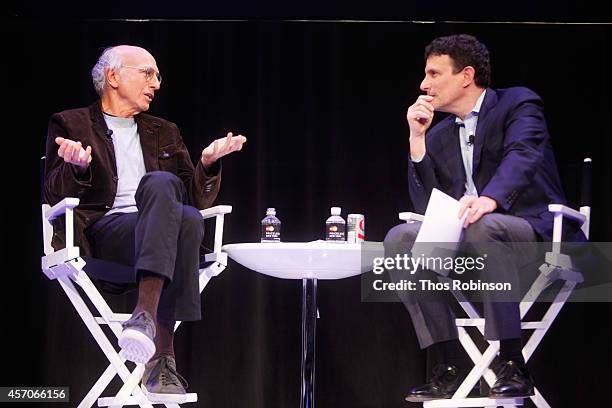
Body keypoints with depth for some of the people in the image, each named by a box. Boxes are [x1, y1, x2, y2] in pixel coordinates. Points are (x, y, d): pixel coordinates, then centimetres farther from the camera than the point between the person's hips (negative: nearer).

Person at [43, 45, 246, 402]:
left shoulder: (164, 132, 30)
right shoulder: (70, 125, 17)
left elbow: (197, 199, 24)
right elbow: (55, 195, 5)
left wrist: (207, 164, 3)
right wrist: (78, 167, -17)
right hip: (105, 232, -4)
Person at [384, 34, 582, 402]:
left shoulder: (519, 103, 0)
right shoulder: (439, 134, 18)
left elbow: (521, 157, -22)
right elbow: (427, 205, 9)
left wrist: (489, 199, -42)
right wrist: (417, 137, 3)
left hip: (534, 234, -6)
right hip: (469, 243, 6)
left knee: (483, 227, -38)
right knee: (400, 239, -16)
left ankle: (513, 367, -32)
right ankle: (448, 367, -19)